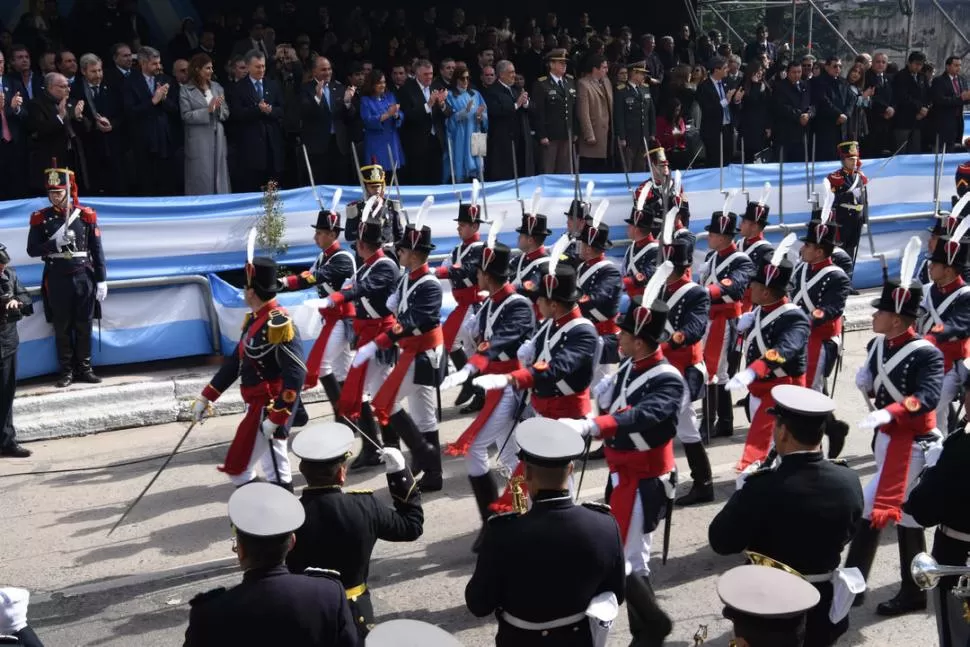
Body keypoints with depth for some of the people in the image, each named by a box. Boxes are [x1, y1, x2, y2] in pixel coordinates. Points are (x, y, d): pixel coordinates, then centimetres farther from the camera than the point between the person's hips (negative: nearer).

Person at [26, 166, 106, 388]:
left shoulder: (86, 215, 0)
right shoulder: (40, 218, 1)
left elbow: (97, 250, 1)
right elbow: (32, 250, 0)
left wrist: (101, 280, -2)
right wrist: (55, 243, -17)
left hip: (84, 277, 0)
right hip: (57, 280, 0)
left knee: (83, 326, 7)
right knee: (62, 328, 6)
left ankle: (84, 369, 18)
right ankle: (66, 371, 14)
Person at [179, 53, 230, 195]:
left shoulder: (217, 87, 10)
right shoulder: (186, 90, -2)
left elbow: (226, 114, 11)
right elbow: (186, 116, -11)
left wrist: (219, 108, -10)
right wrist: (208, 110, -17)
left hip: (218, 137, 4)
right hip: (199, 140, -4)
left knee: (219, 175, 7)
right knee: (201, 178, -1)